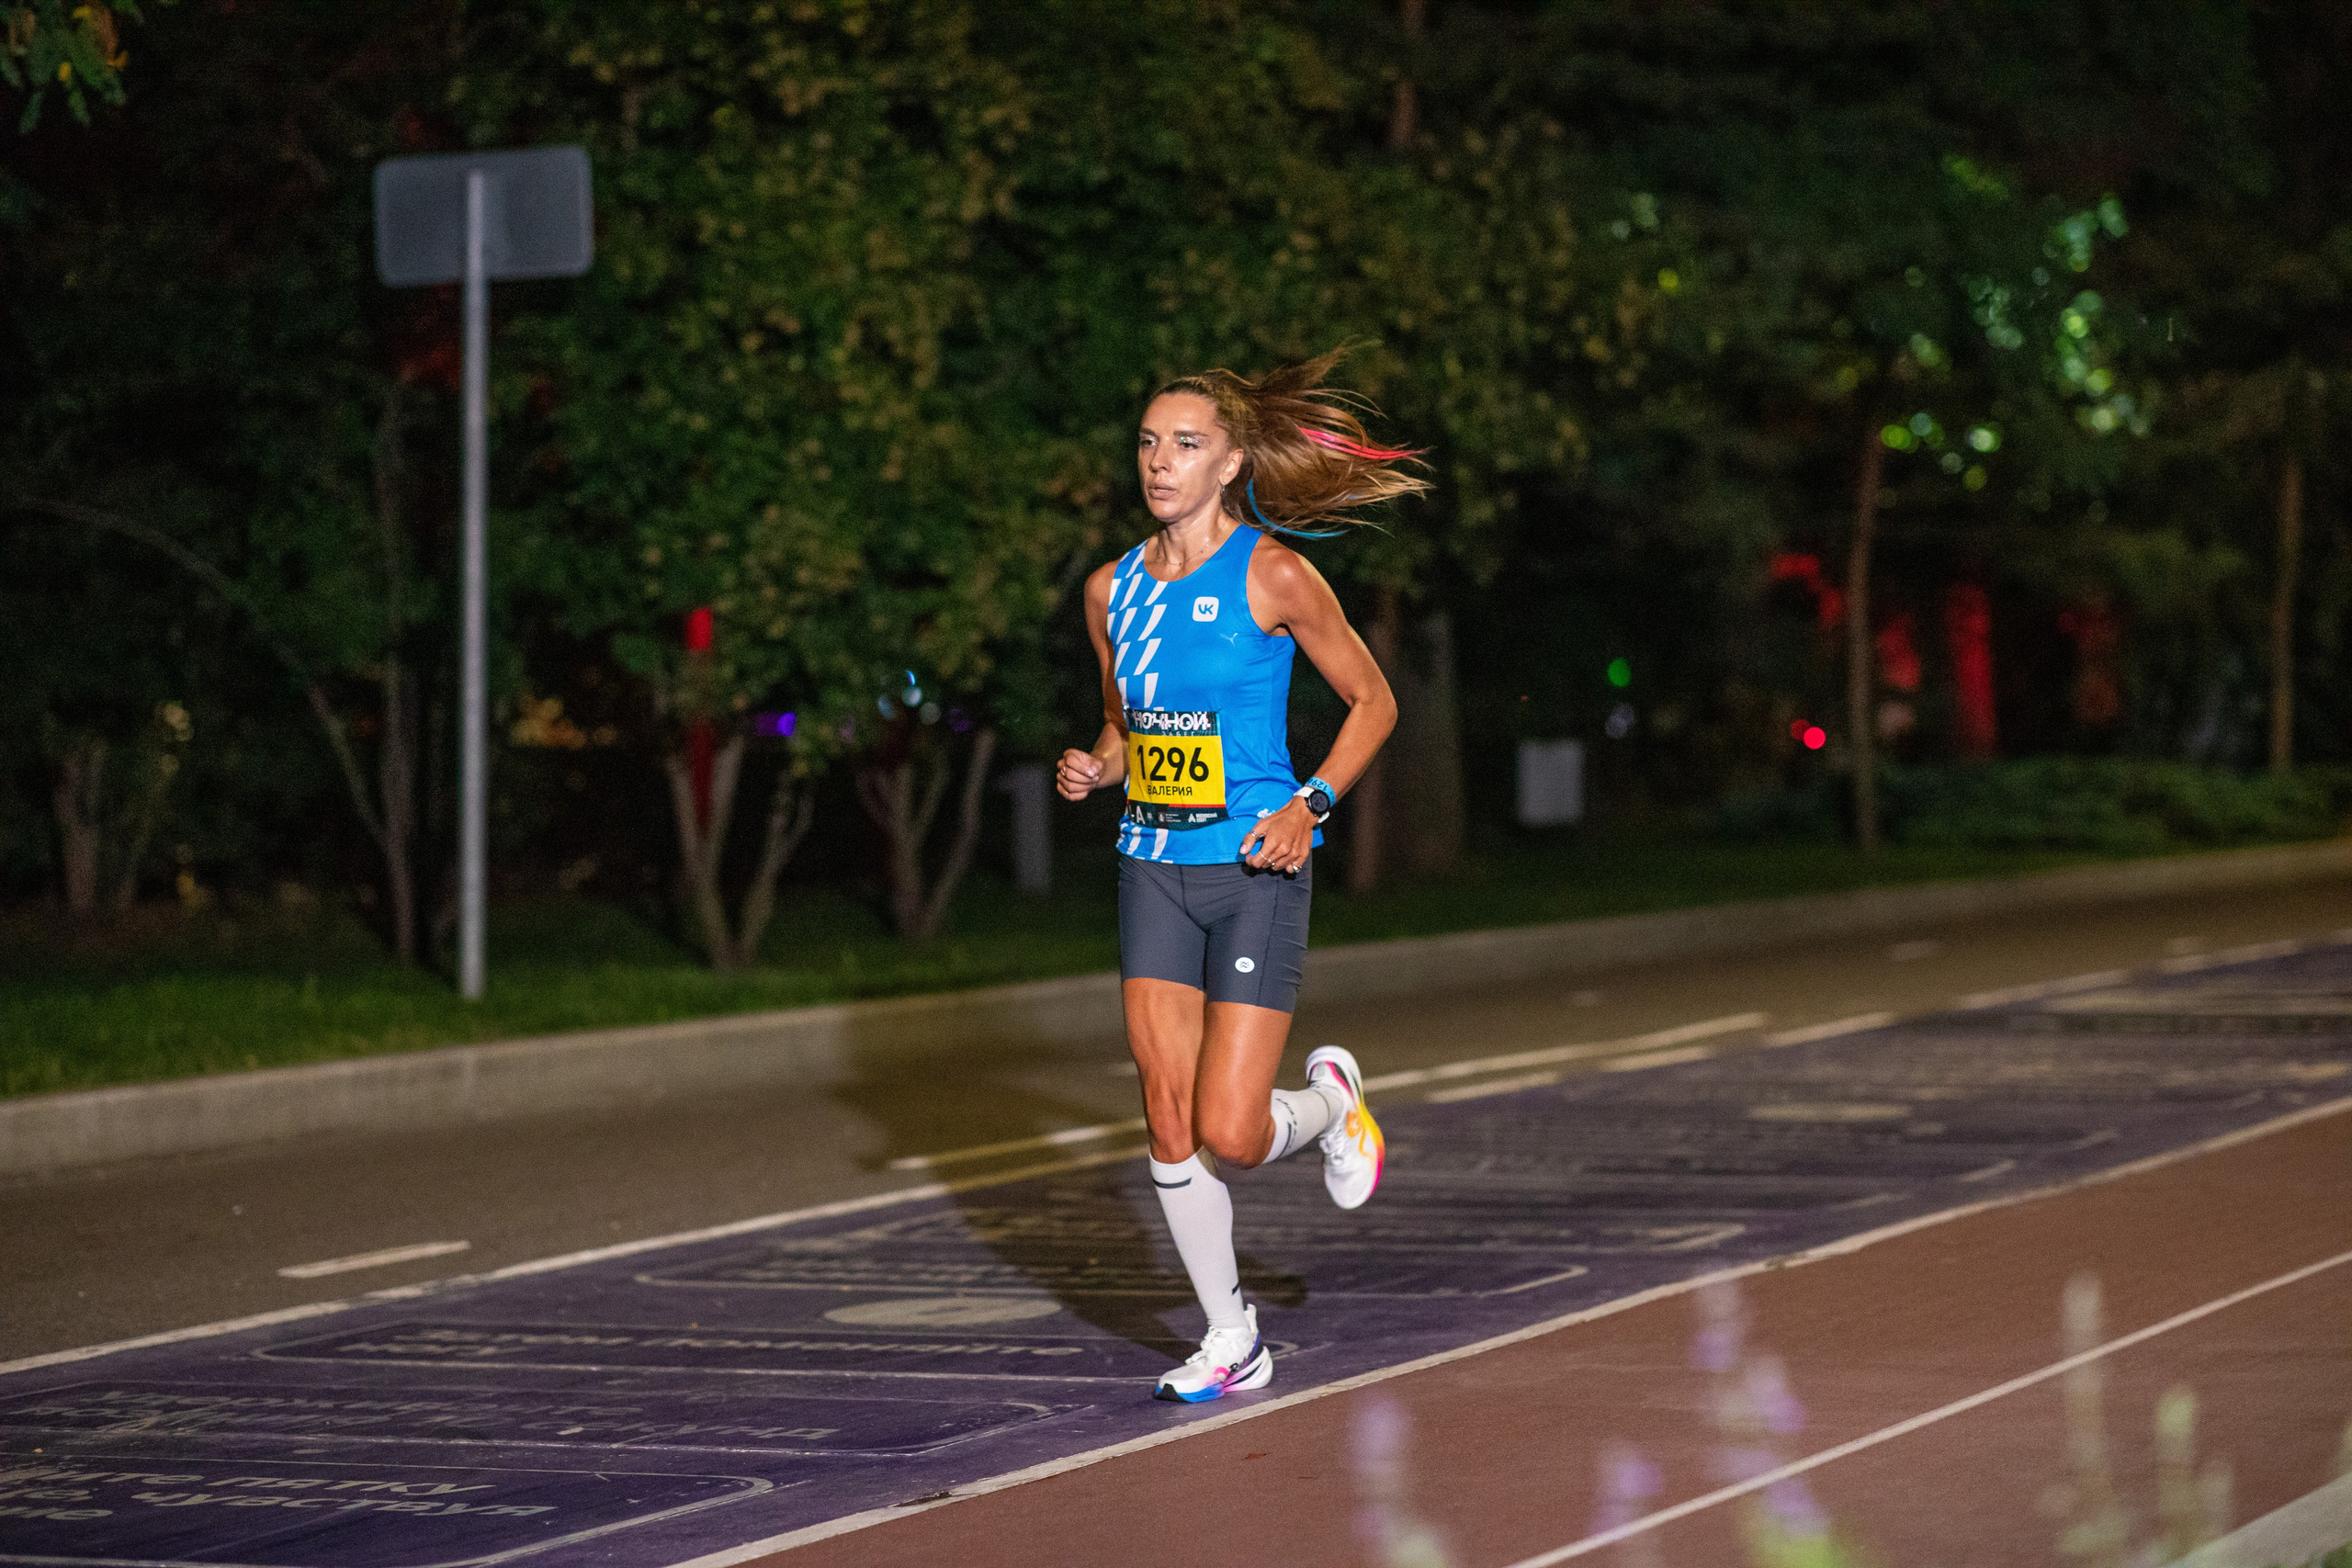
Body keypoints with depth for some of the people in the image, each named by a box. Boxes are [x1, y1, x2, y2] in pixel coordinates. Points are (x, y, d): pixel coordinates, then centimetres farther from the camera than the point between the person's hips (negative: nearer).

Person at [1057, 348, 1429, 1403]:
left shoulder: (1273, 577, -9)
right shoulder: (1114, 590, 7)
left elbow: (1372, 700, 0)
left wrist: (1311, 805, -13)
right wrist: (1092, 770, -2)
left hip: (1257, 871, -5)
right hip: (1153, 869, 5)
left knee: (1230, 1134, -10)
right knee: (1169, 1121, 0)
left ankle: (1328, 1103, 25)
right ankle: (1230, 1341, 15)